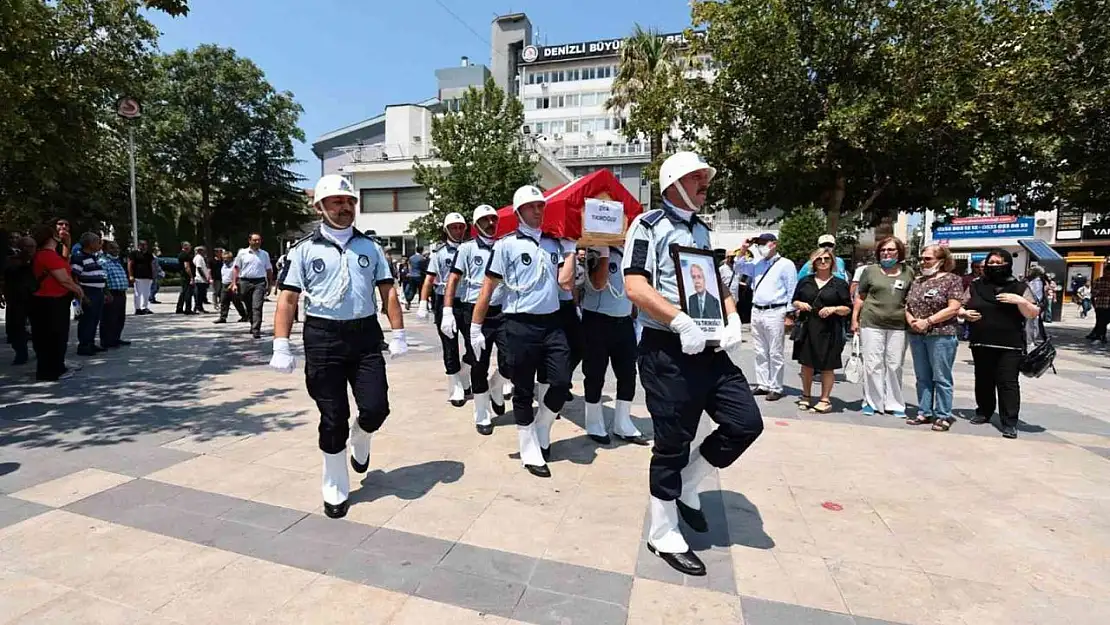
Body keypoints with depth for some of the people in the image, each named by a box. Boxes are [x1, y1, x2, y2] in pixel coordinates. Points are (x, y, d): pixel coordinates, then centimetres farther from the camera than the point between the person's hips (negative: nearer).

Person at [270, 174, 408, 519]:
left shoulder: (370, 246, 10)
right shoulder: (304, 248, 3)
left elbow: (388, 292, 9)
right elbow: (287, 299, 0)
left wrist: (398, 334, 2)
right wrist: (281, 347, -8)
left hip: (366, 336, 2)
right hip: (323, 338, -2)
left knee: (375, 407, -6)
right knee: (333, 419, 3)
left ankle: (359, 439, 33)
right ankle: (336, 490, 24)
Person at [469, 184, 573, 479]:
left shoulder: (553, 243, 12)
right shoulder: (506, 244, -3)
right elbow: (488, 287, -2)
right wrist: (476, 327, -4)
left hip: (552, 322, 5)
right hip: (520, 324, -4)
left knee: (562, 382, 2)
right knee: (523, 390, 5)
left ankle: (541, 431, 30)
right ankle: (530, 452, 21)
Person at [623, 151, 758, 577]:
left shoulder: (703, 231, 19)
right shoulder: (649, 225, -5)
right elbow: (635, 286, -17)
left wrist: (733, 320, 3)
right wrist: (681, 322, -24)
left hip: (709, 347, 8)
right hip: (667, 350, -7)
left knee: (746, 422, 3)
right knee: (673, 443, 2)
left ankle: (687, 486, 26)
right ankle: (663, 536, 22)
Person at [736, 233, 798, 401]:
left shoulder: (785, 264, -3)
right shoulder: (757, 263, 15)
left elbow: (792, 291, -6)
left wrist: (789, 315, -10)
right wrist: (743, 250, 9)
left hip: (774, 313, -7)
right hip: (756, 311, 7)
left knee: (775, 354, -1)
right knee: (760, 352, 11)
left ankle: (775, 388, 5)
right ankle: (763, 384, 19)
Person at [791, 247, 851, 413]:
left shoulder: (840, 283, 4)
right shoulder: (805, 281, 12)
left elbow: (848, 308, 4)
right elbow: (794, 302, 17)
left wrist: (834, 309, -14)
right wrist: (800, 305, -5)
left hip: (829, 331, -2)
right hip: (806, 329, 3)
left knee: (827, 366, 3)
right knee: (806, 364, 8)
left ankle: (825, 400, 13)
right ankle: (806, 396, 23)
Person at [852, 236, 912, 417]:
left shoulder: (908, 273, 9)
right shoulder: (870, 271, 5)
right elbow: (860, 297, 6)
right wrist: (855, 319, 1)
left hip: (898, 326, 2)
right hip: (871, 324, -1)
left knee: (895, 366, 7)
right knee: (873, 365, 1)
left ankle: (895, 403, 18)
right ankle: (872, 402, 11)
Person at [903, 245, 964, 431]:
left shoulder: (952, 279, -3)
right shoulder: (917, 281, 14)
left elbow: (953, 308, -12)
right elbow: (908, 305, 15)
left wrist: (927, 321, -17)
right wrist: (910, 320, -5)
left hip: (941, 335, -6)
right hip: (916, 336, 6)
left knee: (941, 378, -1)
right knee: (922, 377, 11)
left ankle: (943, 415, 8)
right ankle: (924, 412, 19)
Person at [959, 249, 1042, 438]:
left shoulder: (1020, 288, 4)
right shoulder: (976, 286, 9)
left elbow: (1034, 313, 0)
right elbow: (960, 307, 14)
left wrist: (1019, 301, -17)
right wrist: (965, 314, -7)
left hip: (1010, 346, -2)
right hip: (981, 344, 2)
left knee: (1008, 383, -4)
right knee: (983, 380, 12)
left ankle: (1010, 423, 0)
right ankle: (984, 412, 27)